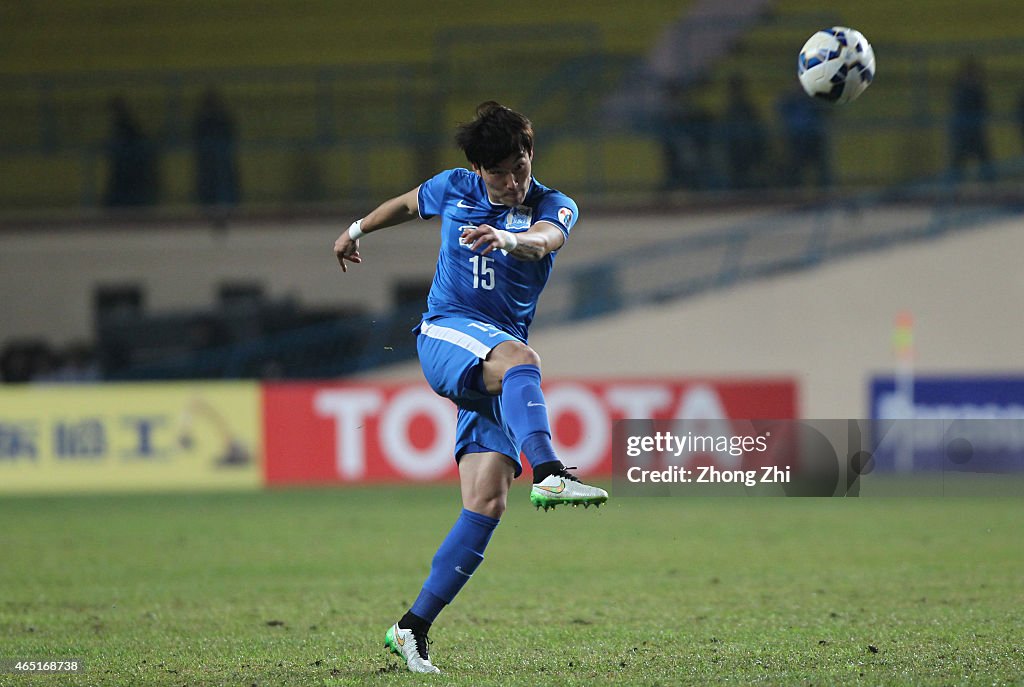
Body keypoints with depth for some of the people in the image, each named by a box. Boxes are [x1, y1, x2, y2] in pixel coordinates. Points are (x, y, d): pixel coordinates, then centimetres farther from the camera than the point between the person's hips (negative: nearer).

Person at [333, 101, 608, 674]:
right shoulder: (454, 190, 6)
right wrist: (357, 231, 44)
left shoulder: (554, 206, 2)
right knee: (520, 358, -38)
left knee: (487, 504, -9)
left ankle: (414, 628, -3)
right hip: (446, 333, -2)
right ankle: (549, 474, -63)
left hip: (497, 369, 2)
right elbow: (407, 204, 30)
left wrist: (507, 238, -46)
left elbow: (547, 239, -24)